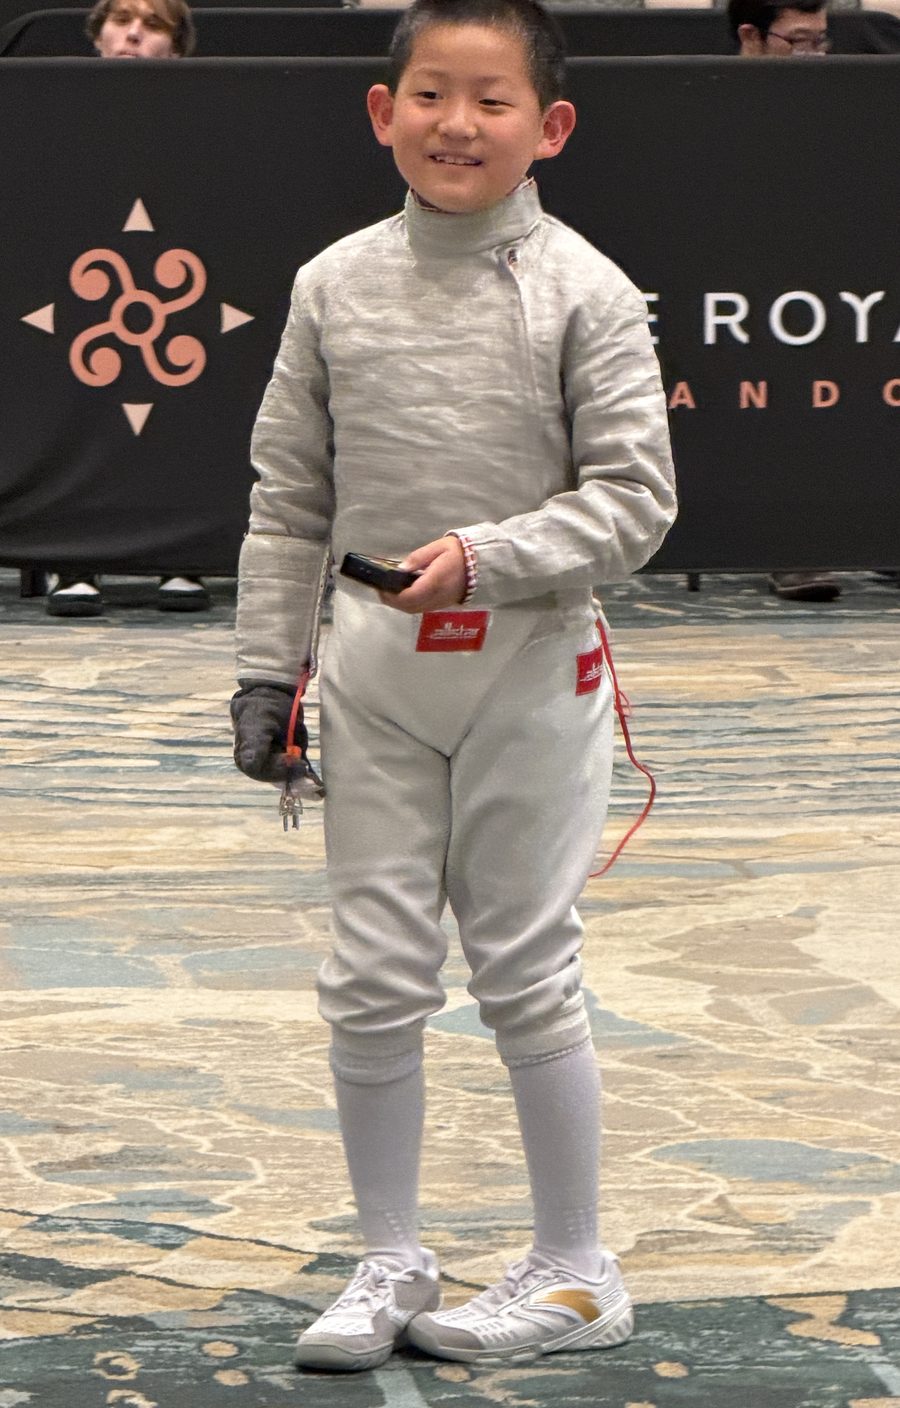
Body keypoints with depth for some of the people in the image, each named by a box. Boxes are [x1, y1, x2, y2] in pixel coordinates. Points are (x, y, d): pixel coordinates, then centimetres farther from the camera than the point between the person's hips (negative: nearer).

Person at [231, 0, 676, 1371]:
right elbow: (290, 497, 8)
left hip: (532, 666, -3)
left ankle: (574, 1271, 17)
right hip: (376, 666, 3)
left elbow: (633, 497, -9)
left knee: (526, 972, 3)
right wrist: (265, 670, 5)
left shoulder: (583, 292, -8)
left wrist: (486, 556, -22)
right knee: (371, 979, 5)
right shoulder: (335, 285, 2)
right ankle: (390, 1261, 20)